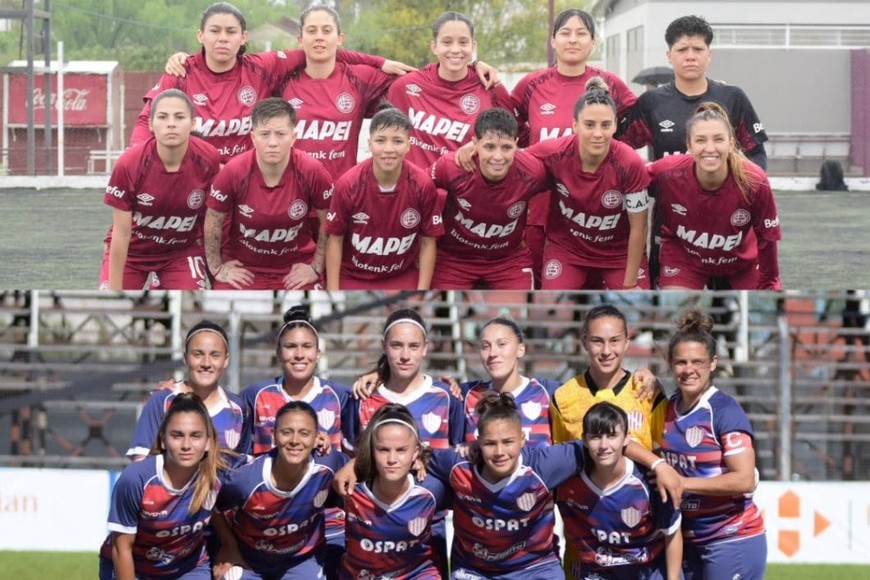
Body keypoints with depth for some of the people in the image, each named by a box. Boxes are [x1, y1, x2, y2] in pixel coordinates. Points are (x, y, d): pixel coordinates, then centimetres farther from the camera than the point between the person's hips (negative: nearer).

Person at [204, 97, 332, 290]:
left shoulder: (312, 171, -18)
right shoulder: (234, 172, -19)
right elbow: (213, 222, -4)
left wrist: (316, 267, 1)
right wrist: (217, 268, 2)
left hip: (294, 269, 1)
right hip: (241, 267, -1)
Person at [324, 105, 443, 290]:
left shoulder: (423, 185, -15)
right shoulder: (348, 185, -17)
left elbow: (428, 242, -4)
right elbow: (335, 240, -6)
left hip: (403, 279, 0)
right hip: (353, 278, 0)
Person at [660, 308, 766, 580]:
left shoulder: (725, 411, -13)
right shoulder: (668, 409, 7)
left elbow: (744, 480, -21)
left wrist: (682, 483, -18)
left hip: (731, 541, -7)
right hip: (687, 541, 7)